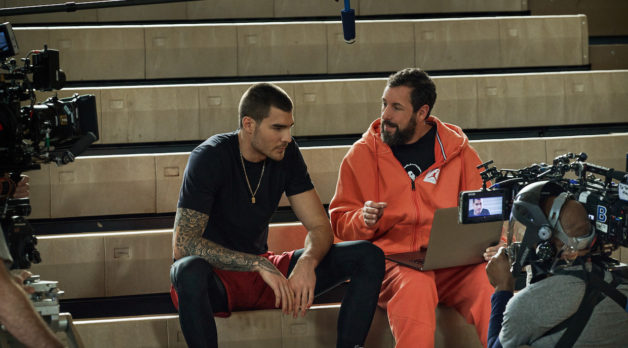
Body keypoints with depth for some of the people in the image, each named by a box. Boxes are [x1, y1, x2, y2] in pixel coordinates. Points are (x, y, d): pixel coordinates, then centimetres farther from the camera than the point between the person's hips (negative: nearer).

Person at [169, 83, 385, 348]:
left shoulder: (287, 154, -1)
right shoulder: (209, 158, -18)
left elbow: (319, 226, 0)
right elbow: (183, 244, -24)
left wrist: (307, 261, -25)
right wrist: (258, 264, -33)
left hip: (261, 274, 6)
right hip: (217, 278, -5)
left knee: (369, 256, -10)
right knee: (191, 271, -44)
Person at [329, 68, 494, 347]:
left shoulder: (456, 148, 13)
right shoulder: (363, 153, 10)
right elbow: (341, 222, 12)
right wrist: (364, 220, -11)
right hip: (392, 259, -1)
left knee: (489, 281, -31)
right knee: (415, 287, -37)